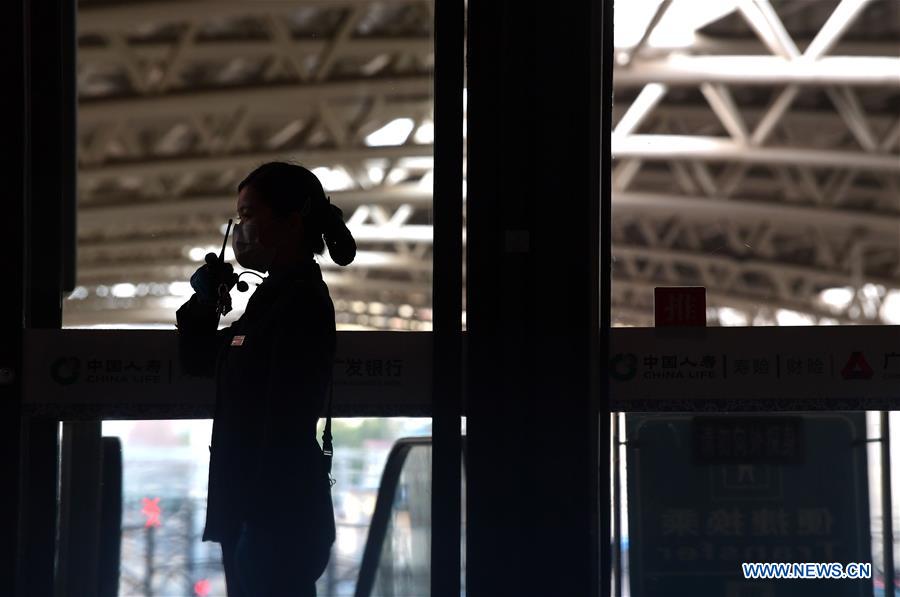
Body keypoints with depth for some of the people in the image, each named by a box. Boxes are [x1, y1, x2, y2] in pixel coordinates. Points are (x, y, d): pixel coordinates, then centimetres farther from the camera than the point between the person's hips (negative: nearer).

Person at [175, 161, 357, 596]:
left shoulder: (300, 304, -15)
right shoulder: (272, 299, 15)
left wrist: (264, 523, -24)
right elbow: (196, 360, 27)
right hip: (250, 510, 10)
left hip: (279, 519, -10)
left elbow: (287, 426, -22)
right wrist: (204, 301, 11)